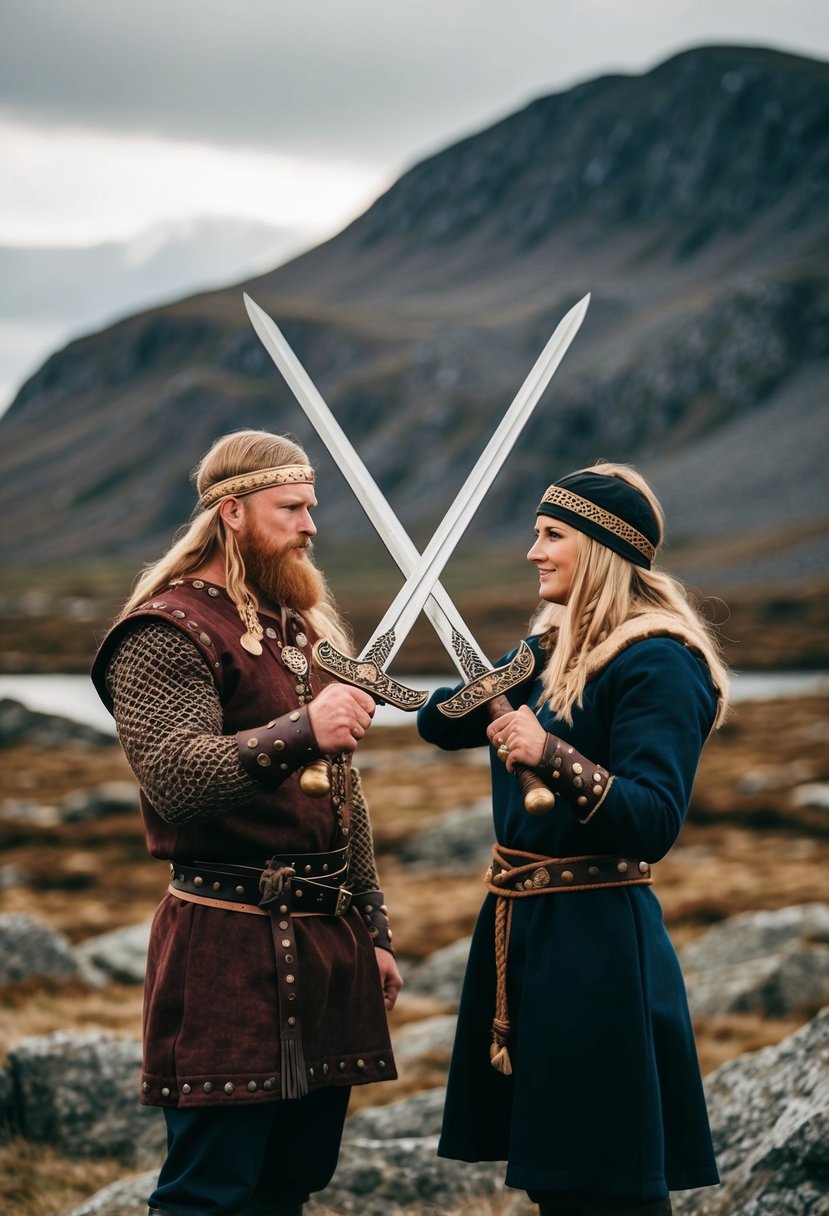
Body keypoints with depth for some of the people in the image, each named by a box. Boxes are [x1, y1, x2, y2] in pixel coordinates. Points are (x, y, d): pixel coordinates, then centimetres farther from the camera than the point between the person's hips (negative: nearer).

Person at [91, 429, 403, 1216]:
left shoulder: (303, 625, 20)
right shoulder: (169, 633, -8)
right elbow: (173, 779, -23)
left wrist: (371, 932, 21)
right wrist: (300, 731, -34)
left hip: (325, 943, 8)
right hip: (230, 946, -8)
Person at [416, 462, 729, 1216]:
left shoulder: (656, 662, -14)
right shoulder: (553, 650, 13)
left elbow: (654, 823, -22)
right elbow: (443, 724, 12)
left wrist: (554, 758, -34)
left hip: (596, 937, -9)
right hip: (521, 925, 9)